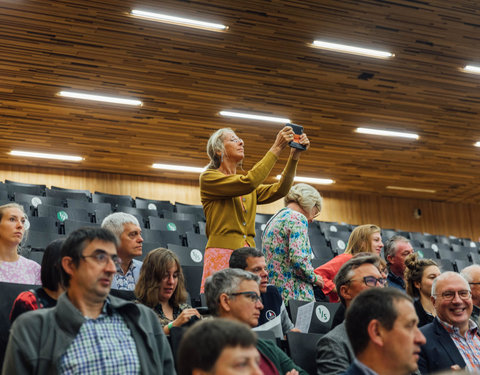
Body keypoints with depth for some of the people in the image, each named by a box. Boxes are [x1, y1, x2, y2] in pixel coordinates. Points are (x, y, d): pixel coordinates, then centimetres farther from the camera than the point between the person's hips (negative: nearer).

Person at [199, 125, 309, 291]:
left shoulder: (247, 186, 23)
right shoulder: (208, 178, 2)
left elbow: (278, 190, 7)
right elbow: (247, 183, -14)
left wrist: (294, 156, -2)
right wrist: (276, 148, -11)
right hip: (222, 254, -6)